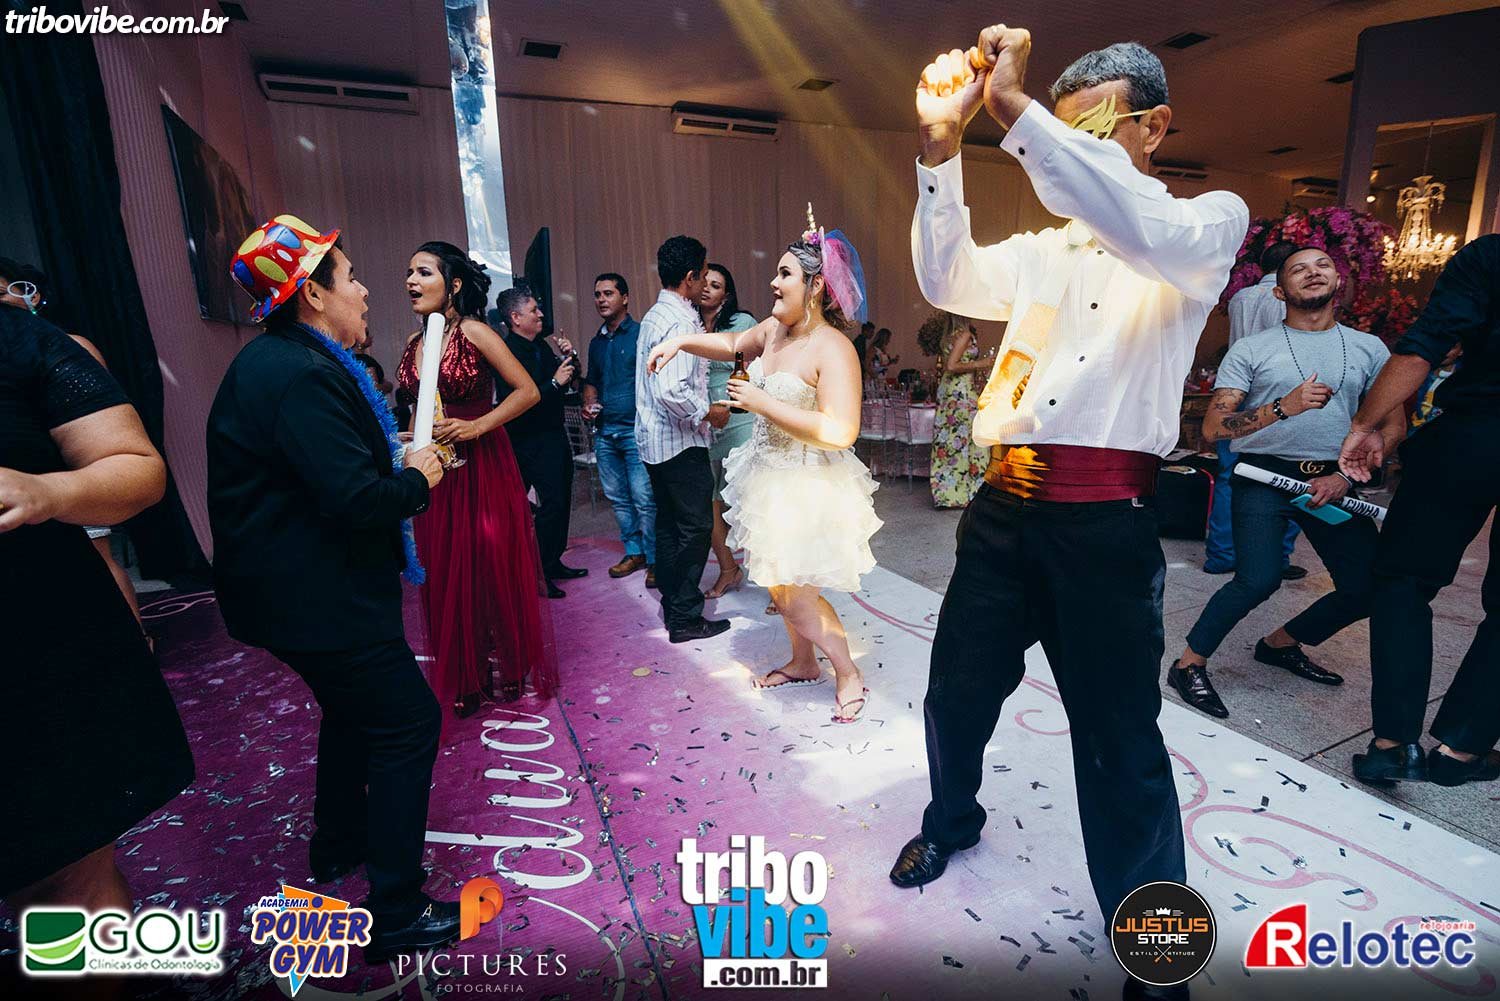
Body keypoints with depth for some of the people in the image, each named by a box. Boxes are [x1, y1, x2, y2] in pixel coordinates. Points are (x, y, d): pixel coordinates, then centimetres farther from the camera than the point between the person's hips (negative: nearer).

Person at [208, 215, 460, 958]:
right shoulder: (300, 375, -24)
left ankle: (337, 847, 48)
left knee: (355, 708, 27)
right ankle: (396, 915, 9)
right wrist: (417, 480, -13)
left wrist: (397, 459, 3)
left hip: (301, 584, 11)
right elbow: (355, 500, -30)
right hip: (316, 595, -11)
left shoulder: (285, 360, 10)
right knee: (407, 722, -3)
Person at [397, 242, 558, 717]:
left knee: (494, 568, 3)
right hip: (436, 470, 6)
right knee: (447, 577, 10)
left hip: (483, 465, -6)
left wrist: (476, 427, -20)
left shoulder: (473, 332, -8)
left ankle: (509, 670, 23)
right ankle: (466, 678, 26)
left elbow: (528, 392, -13)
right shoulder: (414, 342, 10)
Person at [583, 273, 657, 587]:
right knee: (618, 498, 12)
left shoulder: (642, 334, -3)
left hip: (636, 430, -7)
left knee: (644, 499, -7)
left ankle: (654, 560, 4)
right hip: (604, 431, 7)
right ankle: (634, 552, 25)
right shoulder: (596, 342, 17)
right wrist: (588, 404, 7)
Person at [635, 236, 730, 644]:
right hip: (681, 442, -10)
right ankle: (685, 618, 8)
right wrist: (708, 413, -13)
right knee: (695, 528, -1)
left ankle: (672, 605, 28)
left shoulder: (654, 316, 12)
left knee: (669, 524, 16)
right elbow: (673, 392, -29)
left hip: (654, 441, 10)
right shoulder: (681, 321, -18)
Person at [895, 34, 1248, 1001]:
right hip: (1003, 506, 5)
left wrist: (1014, 106, -20)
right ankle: (951, 821, 45)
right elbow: (950, 282, 2)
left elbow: (1150, 235, -19)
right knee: (956, 694, 16)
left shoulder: (1214, 218, 5)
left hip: (1104, 522, -4)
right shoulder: (1045, 248, 18)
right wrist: (942, 143, -6)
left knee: (1119, 740, 4)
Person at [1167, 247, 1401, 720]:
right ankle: (1188, 665, -4)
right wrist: (1284, 407, -16)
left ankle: (1279, 644, 25)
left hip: (1335, 481, 5)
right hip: (1266, 476, -4)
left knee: (1366, 587, -1)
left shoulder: (1369, 348, 13)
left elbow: (1393, 425, 10)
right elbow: (1213, 428, -4)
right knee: (1259, 579, -22)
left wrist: (1347, 476, -5)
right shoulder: (1250, 350, 3)